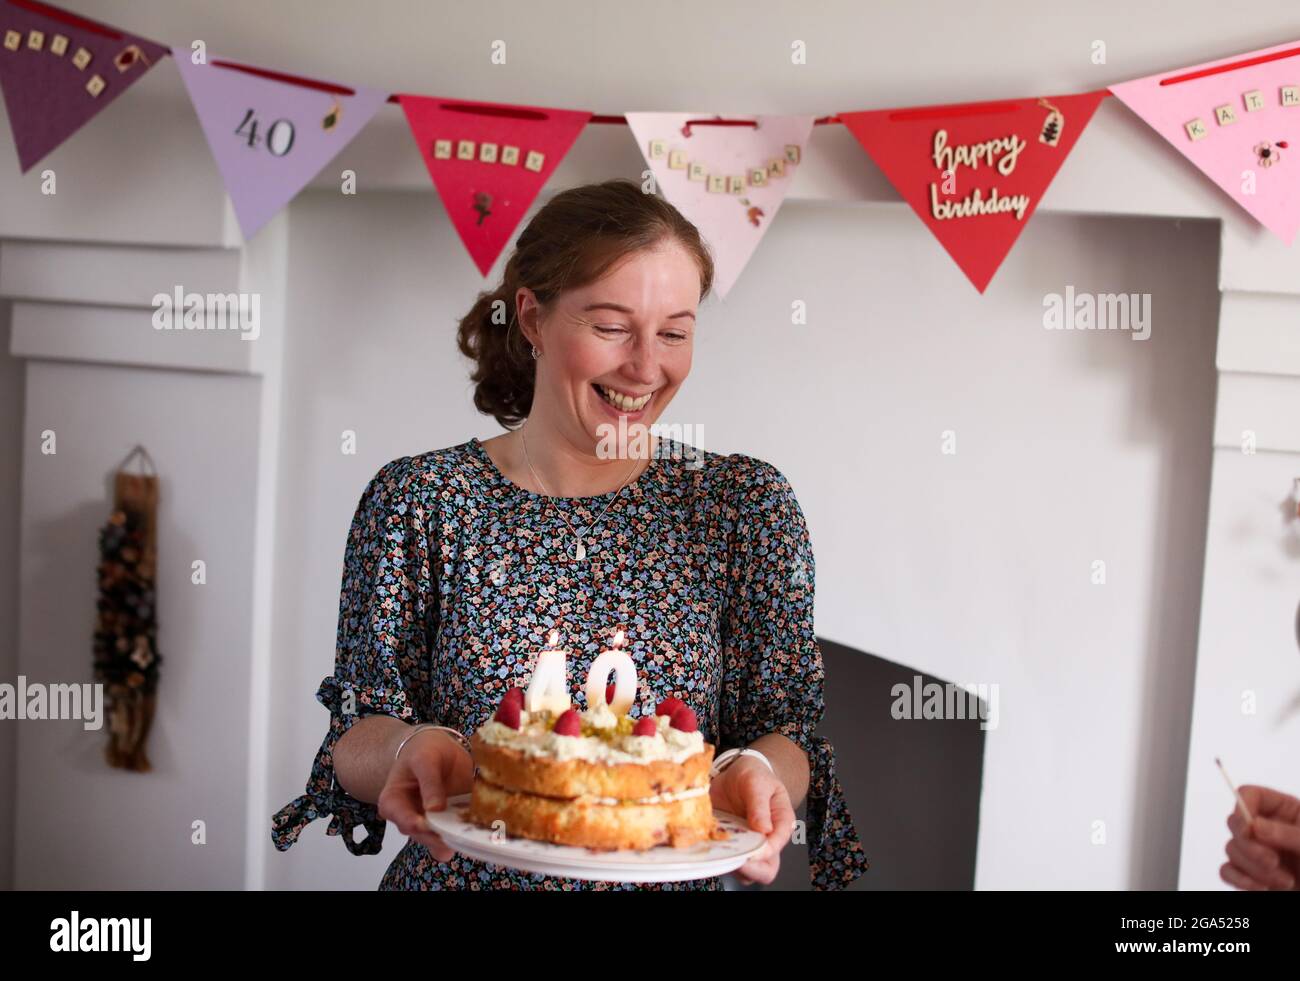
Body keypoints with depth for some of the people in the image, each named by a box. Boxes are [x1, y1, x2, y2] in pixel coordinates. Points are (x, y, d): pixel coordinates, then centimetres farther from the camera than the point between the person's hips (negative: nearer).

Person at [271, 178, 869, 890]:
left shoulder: (746, 502, 0)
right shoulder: (417, 500, -2)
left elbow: (785, 726, 1)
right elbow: (358, 727, 1)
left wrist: (761, 772, -18)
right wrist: (411, 747, -18)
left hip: (674, 874, 0)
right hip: (462, 873, 1)